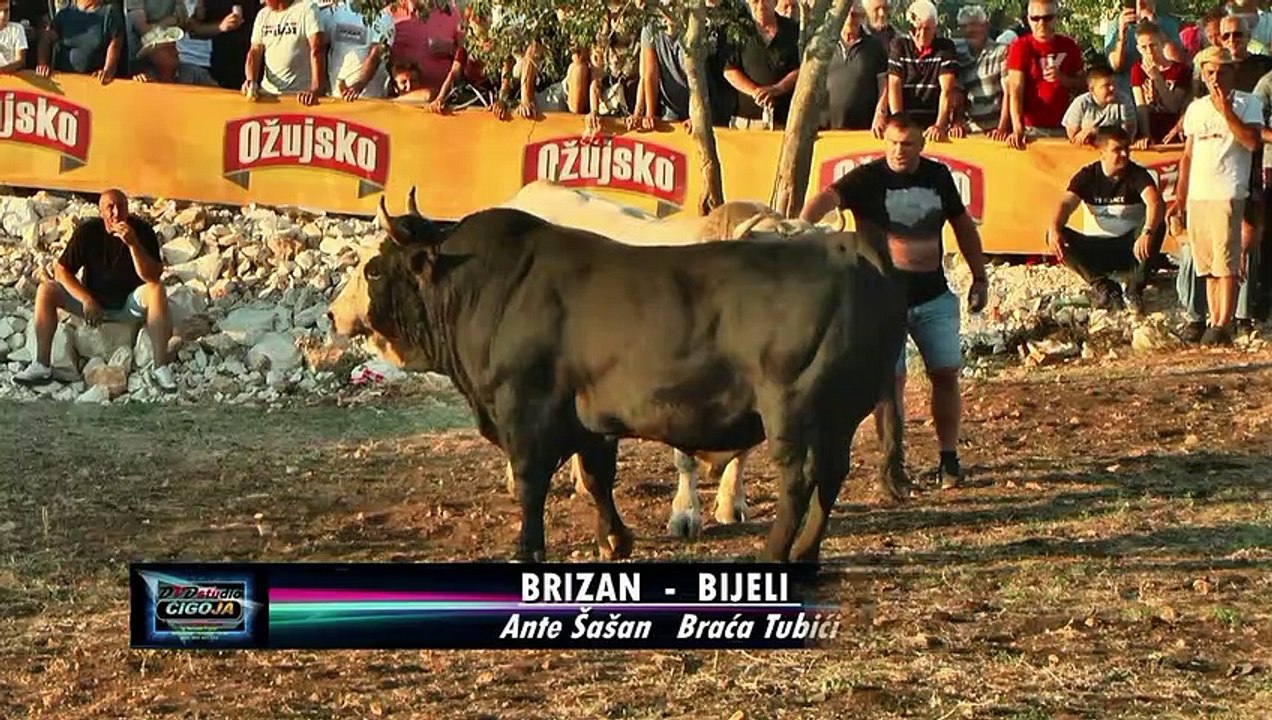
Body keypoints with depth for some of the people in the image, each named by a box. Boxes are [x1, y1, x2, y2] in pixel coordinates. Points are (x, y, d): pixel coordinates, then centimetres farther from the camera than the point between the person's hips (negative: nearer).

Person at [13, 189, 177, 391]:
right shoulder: (87, 231, -11)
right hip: (92, 299, 2)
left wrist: (133, 244, -38)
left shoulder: (142, 231, -15)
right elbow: (61, 270, -10)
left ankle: (161, 367, -34)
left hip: (129, 304, -2)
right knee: (46, 290, -18)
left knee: (156, 290, -33)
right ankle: (41, 366, -16)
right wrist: (86, 299, -23)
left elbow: (152, 277, -25)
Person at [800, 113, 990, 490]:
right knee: (890, 378, -4)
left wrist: (979, 277, 17)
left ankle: (949, 459, 14)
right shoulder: (868, 177, -8)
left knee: (946, 374, 3)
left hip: (934, 296, 4)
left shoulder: (938, 176, 5)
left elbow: (963, 225, 18)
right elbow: (828, 197, -27)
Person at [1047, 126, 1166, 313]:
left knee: (1158, 225, -30)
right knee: (1056, 236, -22)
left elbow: (1156, 203, -29)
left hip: (1129, 247, -1)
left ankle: (1135, 290, -20)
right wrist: (1054, 230, -39)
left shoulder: (1137, 175, -9)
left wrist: (1147, 233, -50)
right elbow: (1066, 204, -16)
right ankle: (1101, 286, -20)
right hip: (1095, 250, 2)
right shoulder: (1088, 175, -2)